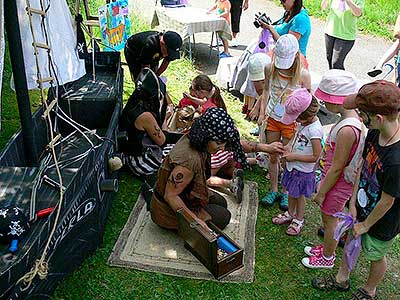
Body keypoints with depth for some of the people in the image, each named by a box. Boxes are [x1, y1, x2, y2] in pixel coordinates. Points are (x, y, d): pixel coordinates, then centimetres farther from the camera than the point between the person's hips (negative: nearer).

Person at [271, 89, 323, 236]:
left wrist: (294, 156, -21)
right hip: (293, 166, 8)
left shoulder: (314, 130, -30)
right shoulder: (303, 122, -5)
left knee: (299, 195, 13)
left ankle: (299, 220, 36)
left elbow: (315, 157, -26)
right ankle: (290, 214, 46)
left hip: (303, 171, -7)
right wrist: (289, 145, -4)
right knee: (291, 192, 24)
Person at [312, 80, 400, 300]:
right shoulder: (375, 134, -16)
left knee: (375, 256, 21)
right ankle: (341, 279, 53)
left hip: (382, 221, -6)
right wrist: (353, 203, -1)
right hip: (363, 206, 7)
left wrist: (366, 225, -10)